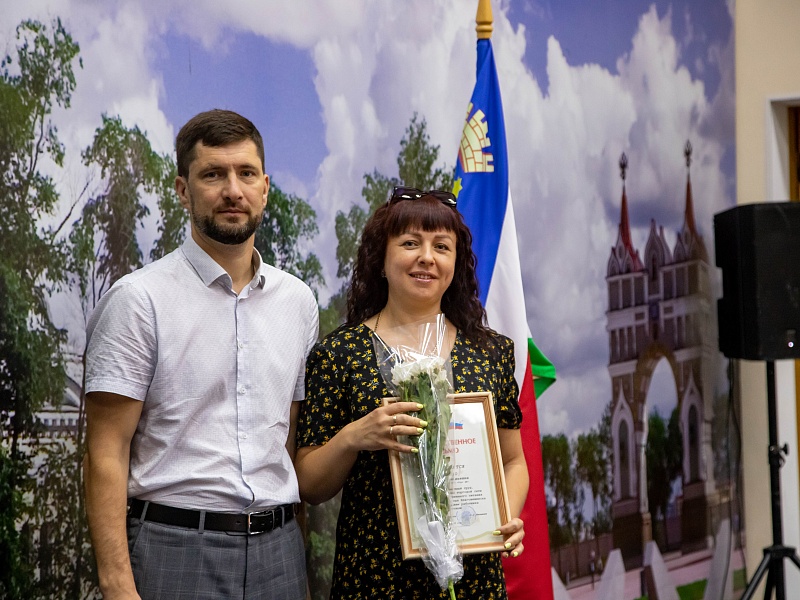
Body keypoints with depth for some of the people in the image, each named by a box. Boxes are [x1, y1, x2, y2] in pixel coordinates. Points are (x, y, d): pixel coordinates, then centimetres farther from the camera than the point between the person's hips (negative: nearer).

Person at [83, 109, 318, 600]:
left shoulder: (298, 301, 11)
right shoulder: (140, 299, -6)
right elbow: (106, 453, -9)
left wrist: (304, 558, 6)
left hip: (278, 549, 5)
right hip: (177, 547, -4)